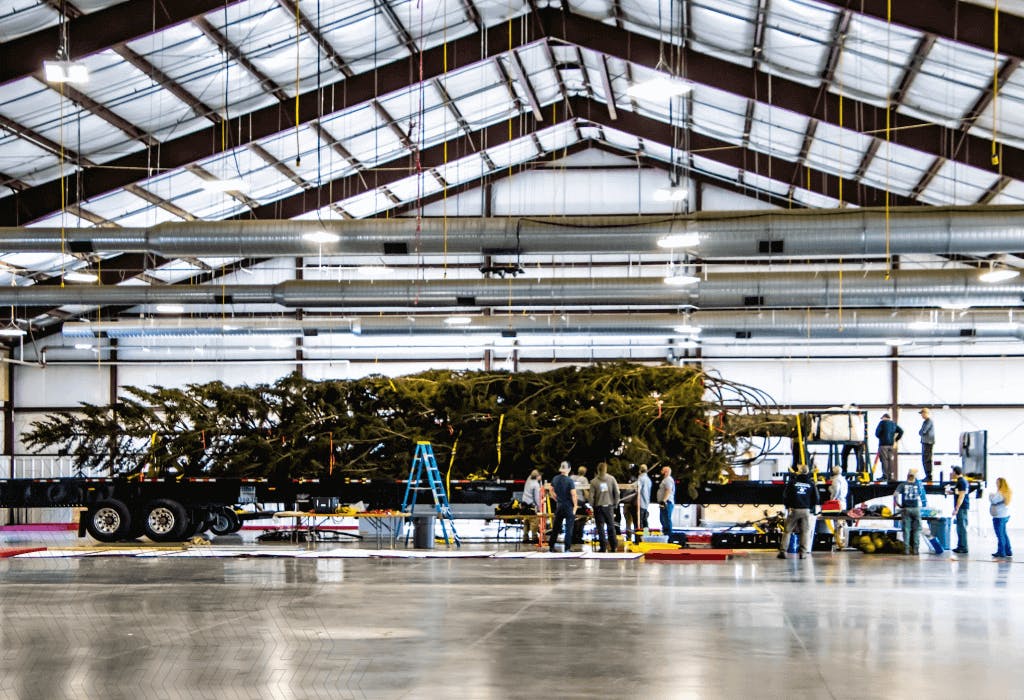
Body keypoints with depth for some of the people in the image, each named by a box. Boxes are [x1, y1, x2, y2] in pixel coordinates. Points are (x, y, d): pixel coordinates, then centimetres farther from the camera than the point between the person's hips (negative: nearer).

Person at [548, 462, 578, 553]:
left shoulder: (555, 479, 1)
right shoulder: (569, 480, -16)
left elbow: (551, 490, 13)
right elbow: (573, 495, -18)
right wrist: (575, 506, -9)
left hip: (559, 506, 5)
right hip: (569, 506, -5)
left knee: (555, 527, 14)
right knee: (568, 527, 1)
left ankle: (551, 547, 18)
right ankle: (567, 548, -1)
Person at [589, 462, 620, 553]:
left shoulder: (594, 481, -7)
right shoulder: (611, 479, -2)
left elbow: (591, 495, -7)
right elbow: (617, 493, -3)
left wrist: (592, 505, 8)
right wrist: (615, 504, 9)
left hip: (598, 506, -2)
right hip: (609, 506, 2)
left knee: (600, 528, 4)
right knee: (611, 527, 12)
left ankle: (603, 547, 1)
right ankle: (613, 547, 12)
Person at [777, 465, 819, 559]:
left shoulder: (792, 482, -1)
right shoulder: (811, 484, 4)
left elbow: (785, 496, -2)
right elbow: (815, 498, 8)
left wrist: (788, 507, 6)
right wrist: (812, 508, 18)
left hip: (794, 510, -1)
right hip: (806, 510, 1)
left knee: (787, 531, 5)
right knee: (805, 532, 6)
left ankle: (782, 551, 0)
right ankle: (803, 553, 1)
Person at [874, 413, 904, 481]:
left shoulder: (882, 422, -3)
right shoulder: (893, 423, 14)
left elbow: (877, 433, -10)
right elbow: (901, 431, 10)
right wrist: (896, 440, 12)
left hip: (883, 444, -5)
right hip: (891, 444, 5)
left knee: (884, 460, -5)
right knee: (891, 460, 8)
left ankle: (885, 475, -10)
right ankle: (891, 476, 6)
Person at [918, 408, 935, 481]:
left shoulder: (929, 421, -13)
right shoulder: (926, 421, 19)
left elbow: (923, 431, -18)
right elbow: (921, 432, 22)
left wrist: (920, 432, 1)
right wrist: (921, 432, 2)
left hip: (928, 442, -11)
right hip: (925, 442, 11)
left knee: (927, 460, -10)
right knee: (924, 460, 13)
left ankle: (929, 476, -10)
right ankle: (927, 476, 18)